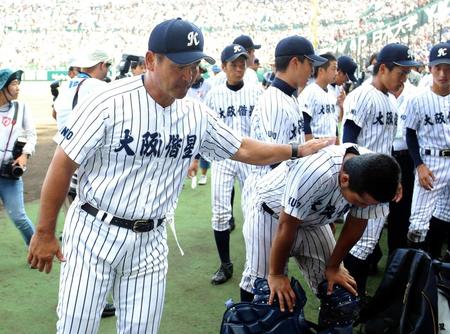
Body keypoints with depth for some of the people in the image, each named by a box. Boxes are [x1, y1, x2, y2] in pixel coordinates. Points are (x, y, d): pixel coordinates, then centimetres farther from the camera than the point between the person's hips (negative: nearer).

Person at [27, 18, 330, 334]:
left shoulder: (197, 115, 0)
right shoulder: (110, 102, -17)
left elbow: (242, 149, 14)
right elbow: (63, 164, -11)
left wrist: (297, 150, 12)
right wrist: (44, 233, -8)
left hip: (151, 240, 4)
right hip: (93, 234, -4)